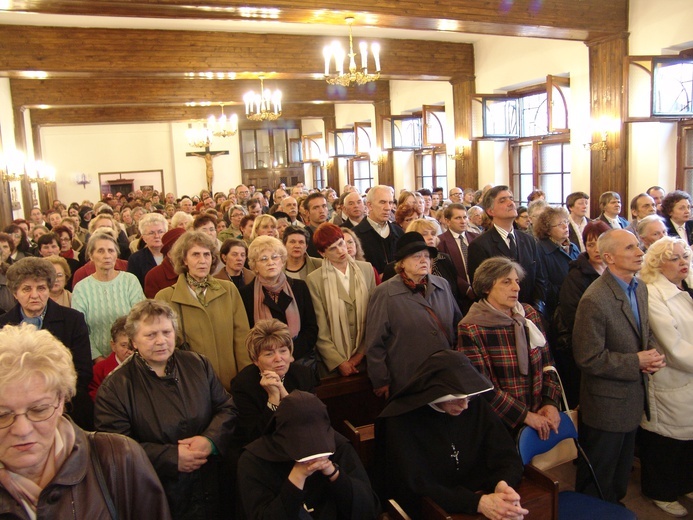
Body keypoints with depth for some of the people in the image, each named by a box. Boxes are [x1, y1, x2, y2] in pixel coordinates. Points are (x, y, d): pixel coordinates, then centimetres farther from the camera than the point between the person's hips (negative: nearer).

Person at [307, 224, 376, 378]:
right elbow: (319, 329, -7)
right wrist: (339, 362, -11)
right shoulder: (314, 279, -7)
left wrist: (361, 353, -4)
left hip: (364, 357, 2)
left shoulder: (366, 269, 0)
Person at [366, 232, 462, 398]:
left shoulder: (443, 285, 3)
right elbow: (375, 343, -8)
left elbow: (458, 322, 13)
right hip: (407, 383, -4)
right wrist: (381, 382, -6)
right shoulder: (385, 293, -10)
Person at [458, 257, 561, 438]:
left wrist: (551, 402, -7)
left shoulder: (530, 315, 0)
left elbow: (547, 362, 6)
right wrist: (526, 416, -16)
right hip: (501, 425, -5)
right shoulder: (470, 329, -15)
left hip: (541, 419, 5)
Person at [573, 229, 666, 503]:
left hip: (634, 398, 8)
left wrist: (653, 354, -6)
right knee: (598, 482, 12)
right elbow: (589, 358, -25)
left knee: (621, 471, 27)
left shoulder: (640, 288, 1)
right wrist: (636, 362, -20)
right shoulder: (594, 300, -27)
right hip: (607, 403, -8)